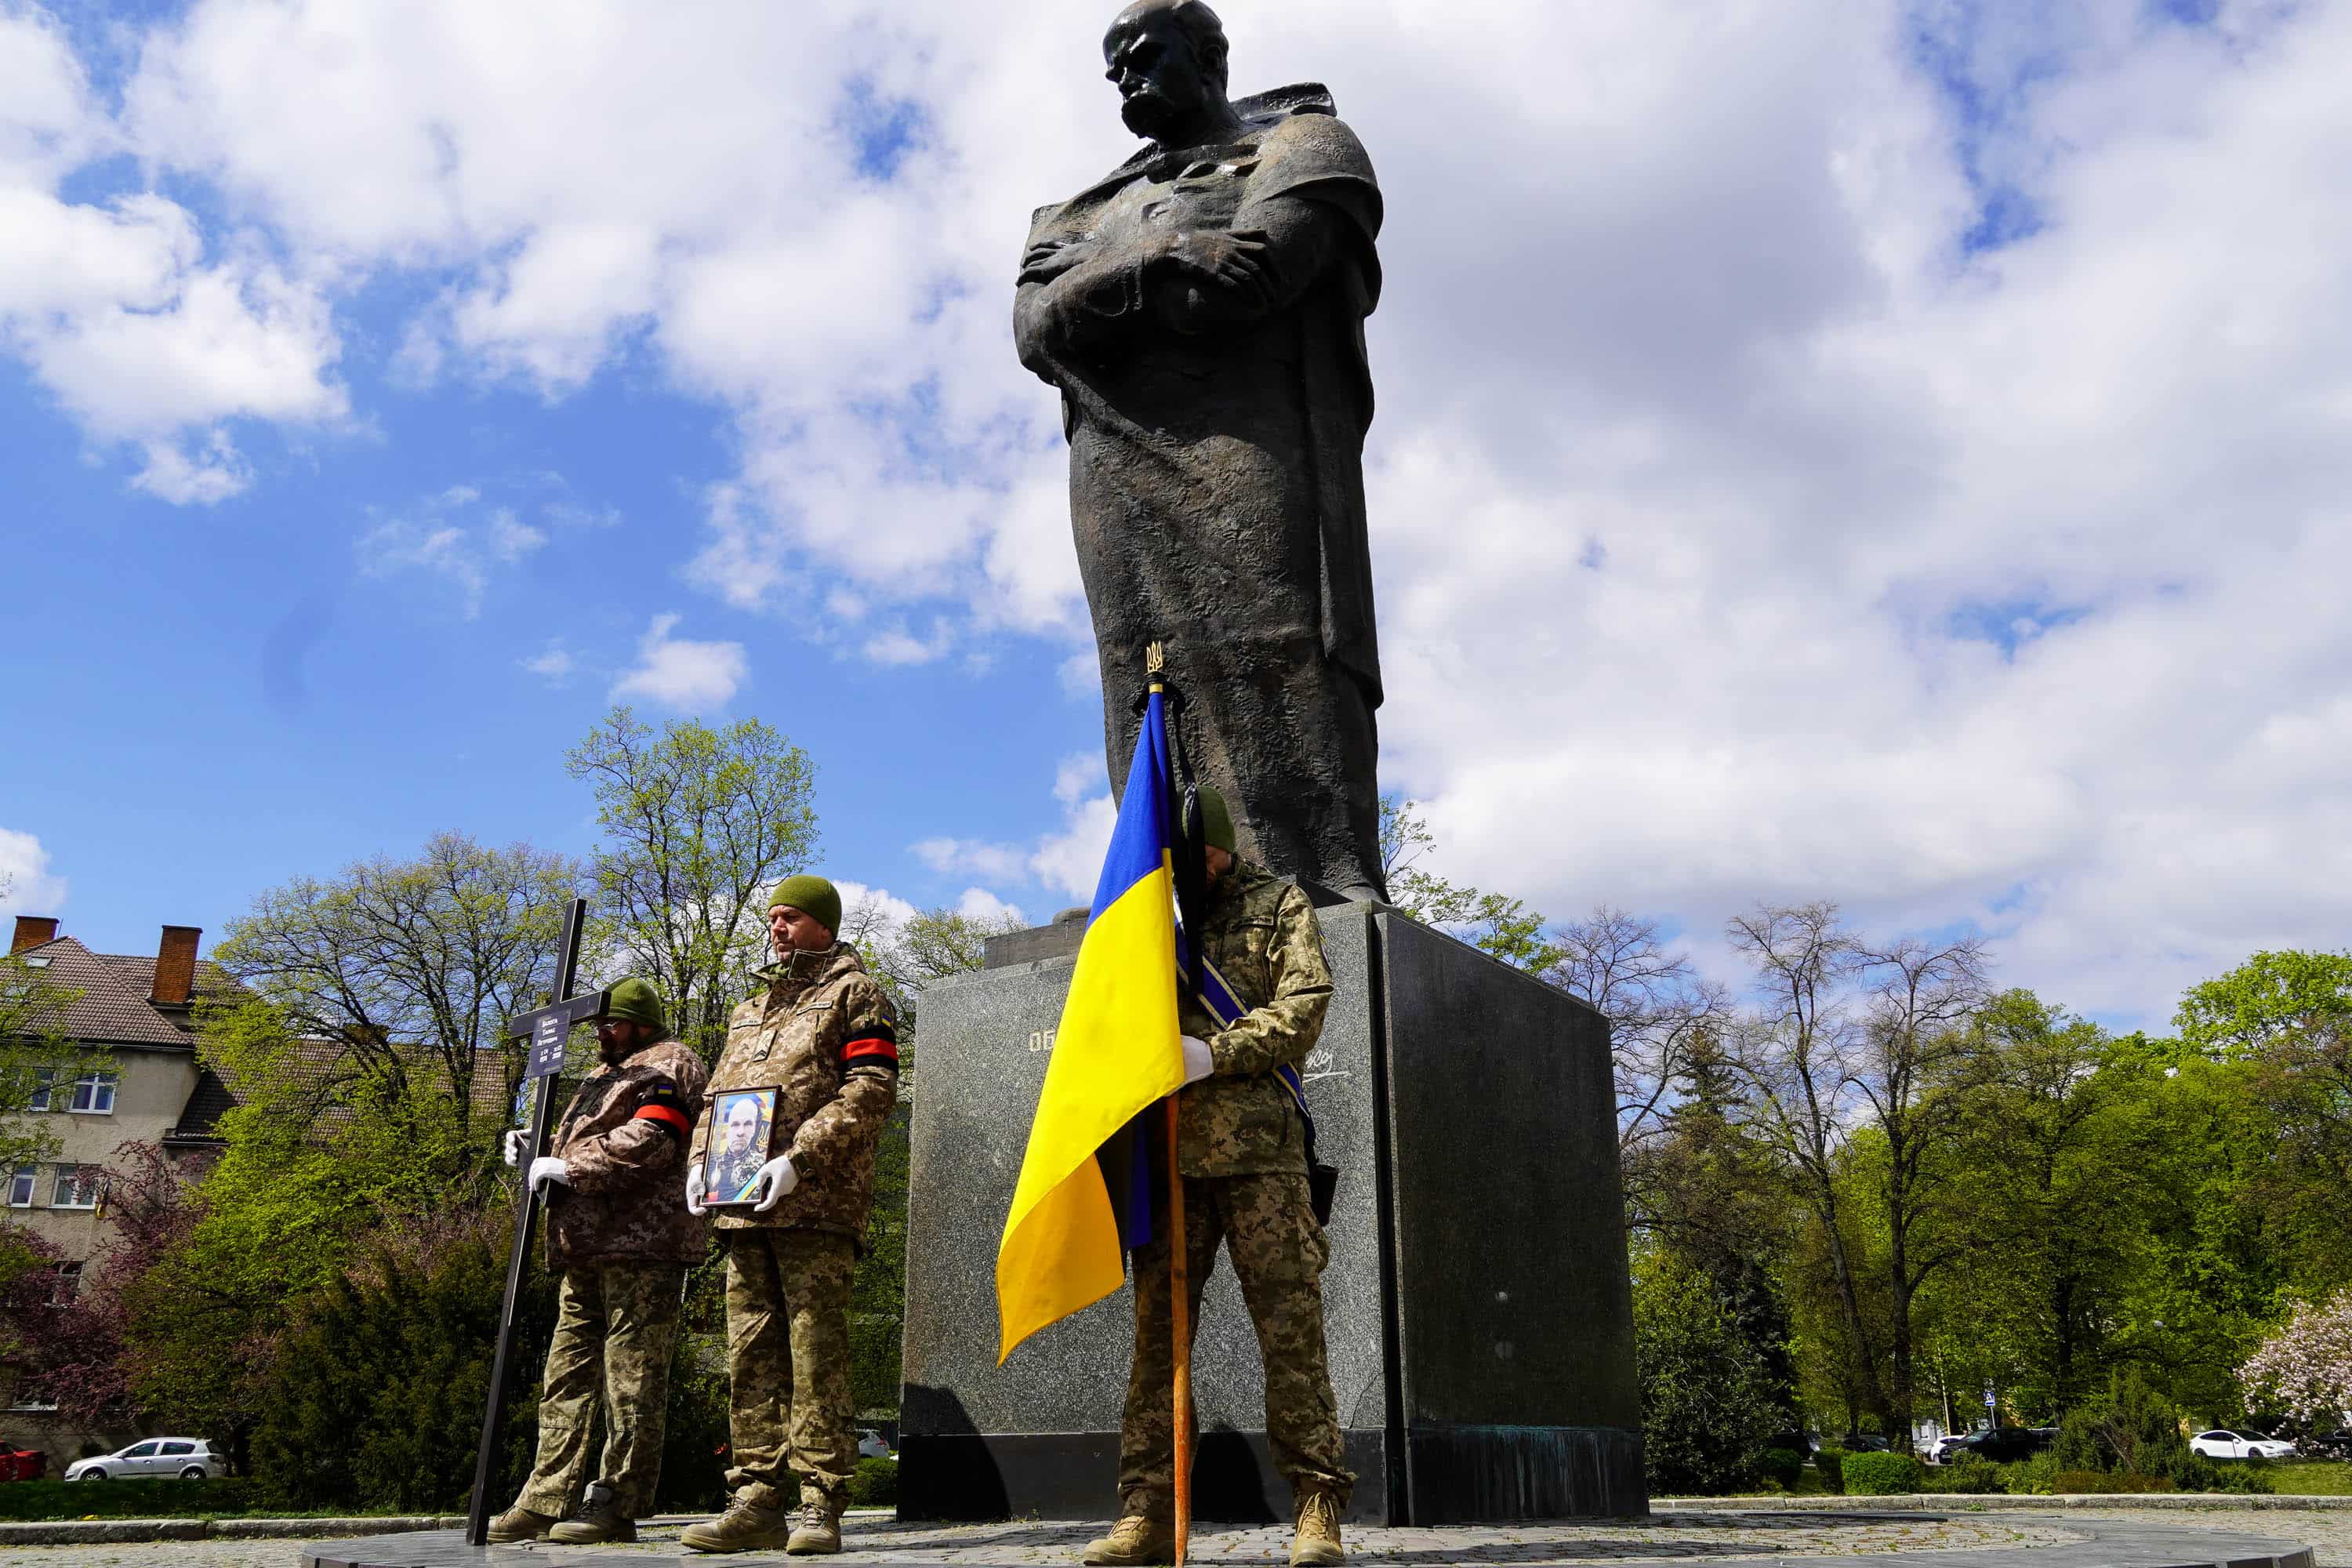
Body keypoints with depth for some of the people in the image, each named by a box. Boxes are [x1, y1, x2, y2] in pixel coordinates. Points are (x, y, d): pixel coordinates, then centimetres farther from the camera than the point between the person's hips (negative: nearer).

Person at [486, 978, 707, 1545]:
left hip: (639, 1248, -10)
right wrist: (538, 1151, 12)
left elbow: (651, 1141, -16)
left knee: (632, 1377, -7)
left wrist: (571, 1168, -15)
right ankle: (546, 1501, 13)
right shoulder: (606, 1077, 30)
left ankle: (618, 1506, -5)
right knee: (567, 1374, 9)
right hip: (589, 1249, 10)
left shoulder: (666, 1066, 0)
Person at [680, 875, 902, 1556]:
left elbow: (871, 1089, -9)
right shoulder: (751, 1007, 26)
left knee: (815, 1351, -7)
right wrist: (700, 1158, 8)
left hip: (815, 1204, -7)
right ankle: (757, 1500, 11)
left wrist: (799, 1158, -17)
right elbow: (719, 1090, 27)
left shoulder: (852, 994, 3)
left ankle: (820, 1506, -3)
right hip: (744, 1207, 7)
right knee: (751, 1353, 6)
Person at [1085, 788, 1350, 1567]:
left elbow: (1303, 1007, -2)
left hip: (1257, 1147, -3)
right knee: (1158, 1327, 3)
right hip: (1166, 1148, 3)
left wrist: (1214, 1053, -15)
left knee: (1290, 1321, -4)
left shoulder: (1278, 905, 11)